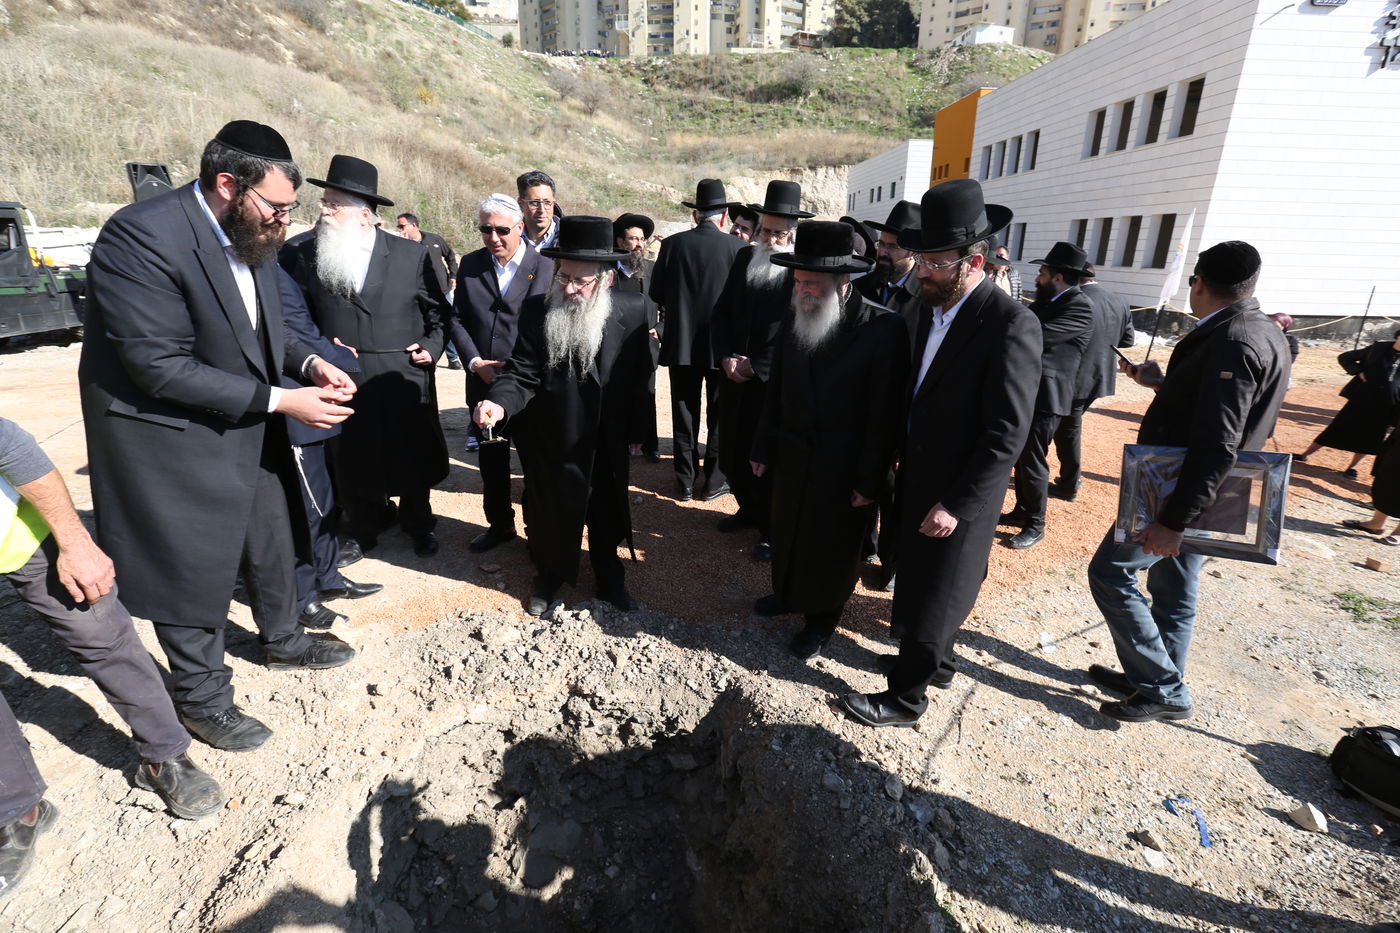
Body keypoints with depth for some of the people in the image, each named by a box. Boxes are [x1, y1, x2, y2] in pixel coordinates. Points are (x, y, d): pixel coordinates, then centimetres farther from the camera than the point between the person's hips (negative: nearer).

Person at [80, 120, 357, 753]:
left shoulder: (250, 234, -2)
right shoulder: (142, 236, -25)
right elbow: (162, 368, -27)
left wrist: (309, 363, -9)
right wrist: (279, 399, -28)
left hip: (249, 428, 7)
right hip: (175, 436, -7)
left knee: (273, 538, 21)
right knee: (194, 567, 7)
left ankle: (283, 640, 46)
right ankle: (202, 697, 30)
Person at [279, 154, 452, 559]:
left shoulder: (412, 254, -2)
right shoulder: (306, 254, 1)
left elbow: (440, 311, 5)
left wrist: (432, 345, -7)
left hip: (404, 378, -1)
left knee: (412, 457, 12)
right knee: (353, 463, 11)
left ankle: (418, 526, 33)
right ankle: (365, 528, 33)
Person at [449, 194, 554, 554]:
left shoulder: (543, 266, -6)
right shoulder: (470, 264, 7)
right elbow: (457, 318, 7)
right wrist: (474, 362, -7)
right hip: (483, 381, 4)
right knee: (490, 460, 14)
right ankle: (499, 524, 32)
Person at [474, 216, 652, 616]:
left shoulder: (632, 310, -12)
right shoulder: (536, 309, -13)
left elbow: (639, 377, -5)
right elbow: (522, 372, -14)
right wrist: (501, 402, -34)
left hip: (608, 439, 1)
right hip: (551, 438, 0)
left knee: (607, 513, 18)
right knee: (549, 512, 17)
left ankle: (610, 578, 42)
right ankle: (549, 576, 43)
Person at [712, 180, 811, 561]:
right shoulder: (745, 257, 8)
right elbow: (721, 312, 10)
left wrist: (755, 366, -14)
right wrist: (726, 357, -5)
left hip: (774, 382, -5)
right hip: (734, 376, 6)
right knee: (731, 453, 13)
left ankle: (773, 527, 26)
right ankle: (749, 509, 38)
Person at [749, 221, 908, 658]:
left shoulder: (883, 328, -18)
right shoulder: (796, 319, -2)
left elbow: (884, 414, -15)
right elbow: (776, 390, 5)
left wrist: (869, 481, -14)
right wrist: (763, 449, 5)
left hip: (843, 469, -5)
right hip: (792, 457, 5)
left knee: (833, 544, 12)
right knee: (787, 531, 20)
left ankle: (822, 618, 35)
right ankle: (789, 593, 46)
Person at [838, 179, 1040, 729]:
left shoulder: (1010, 324, -21)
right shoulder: (935, 309, 4)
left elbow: (1007, 433, -22)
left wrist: (957, 504, -21)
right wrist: (900, 464, 11)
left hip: (959, 497, -7)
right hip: (918, 480, 7)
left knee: (933, 597, 8)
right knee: (923, 585, 22)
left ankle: (905, 698, 26)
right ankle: (936, 661, 45)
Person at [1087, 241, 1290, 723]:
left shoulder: (1230, 341, -23)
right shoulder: (1264, 333, 9)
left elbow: (1217, 446, -28)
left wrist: (1172, 520, -28)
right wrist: (1163, 384, 19)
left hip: (1181, 493, -10)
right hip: (1198, 496, 10)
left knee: (1110, 572, -1)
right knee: (1173, 590, 18)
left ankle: (1163, 688, 7)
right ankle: (1159, 681, 32)